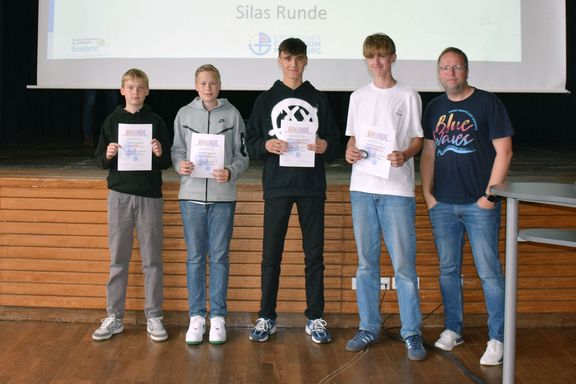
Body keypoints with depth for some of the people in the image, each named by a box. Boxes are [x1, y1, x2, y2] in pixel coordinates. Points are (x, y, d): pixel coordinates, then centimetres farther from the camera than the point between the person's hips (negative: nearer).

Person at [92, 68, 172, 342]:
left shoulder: (156, 122, 3)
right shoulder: (112, 121, 6)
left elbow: (167, 163, 4)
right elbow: (100, 161, 7)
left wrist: (160, 154, -17)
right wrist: (108, 155, -13)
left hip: (150, 196, -1)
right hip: (120, 195, 1)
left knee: (152, 260, 4)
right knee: (118, 259, 6)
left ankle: (153, 317, 13)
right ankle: (114, 317, 14)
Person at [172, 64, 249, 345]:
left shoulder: (232, 114, 4)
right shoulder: (184, 114, 8)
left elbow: (242, 155, 4)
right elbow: (177, 150, 10)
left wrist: (231, 172, -15)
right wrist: (181, 165, -11)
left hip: (223, 196, -1)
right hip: (191, 195, 1)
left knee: (219, 256, 4)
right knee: (195, 256, 5)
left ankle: (218, 317, 13)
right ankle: (196, 316, 14)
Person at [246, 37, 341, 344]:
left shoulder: (318, 99, 11)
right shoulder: (266, 99, 9)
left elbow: (335, 143, 10)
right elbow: (250, 142, 5)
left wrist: (324, 146, -12)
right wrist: (266, 145, -15)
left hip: (312, 187, 1)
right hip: (277, 186, -1)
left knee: (314, 254, 4)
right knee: (271, 254, 3)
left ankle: (315, 318, 14)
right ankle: (266, 318, 13)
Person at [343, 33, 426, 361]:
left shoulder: (408, 96, 3)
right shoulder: (359, 97, 14)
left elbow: (418, 139, 4)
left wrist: (405, 155, -17)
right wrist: (350, 151, -3)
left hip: (397, 189, -4)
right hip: (362, 187, 4)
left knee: (404, 263, -3)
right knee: (366, 262, 9)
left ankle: (412, 332, 6)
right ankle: (369, 327, 19)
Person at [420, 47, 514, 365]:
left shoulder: (487, 103, -2)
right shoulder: (434, 108, 11)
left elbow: (504, 151, -5)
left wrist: (490, 194, -10)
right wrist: (427, 193, 6)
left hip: (479, 204, -4)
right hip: (442, 204, 5)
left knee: (489, 272, -2)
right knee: (448, 269, 11)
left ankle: (497, 339, 6)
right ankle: (452, 330, 24)